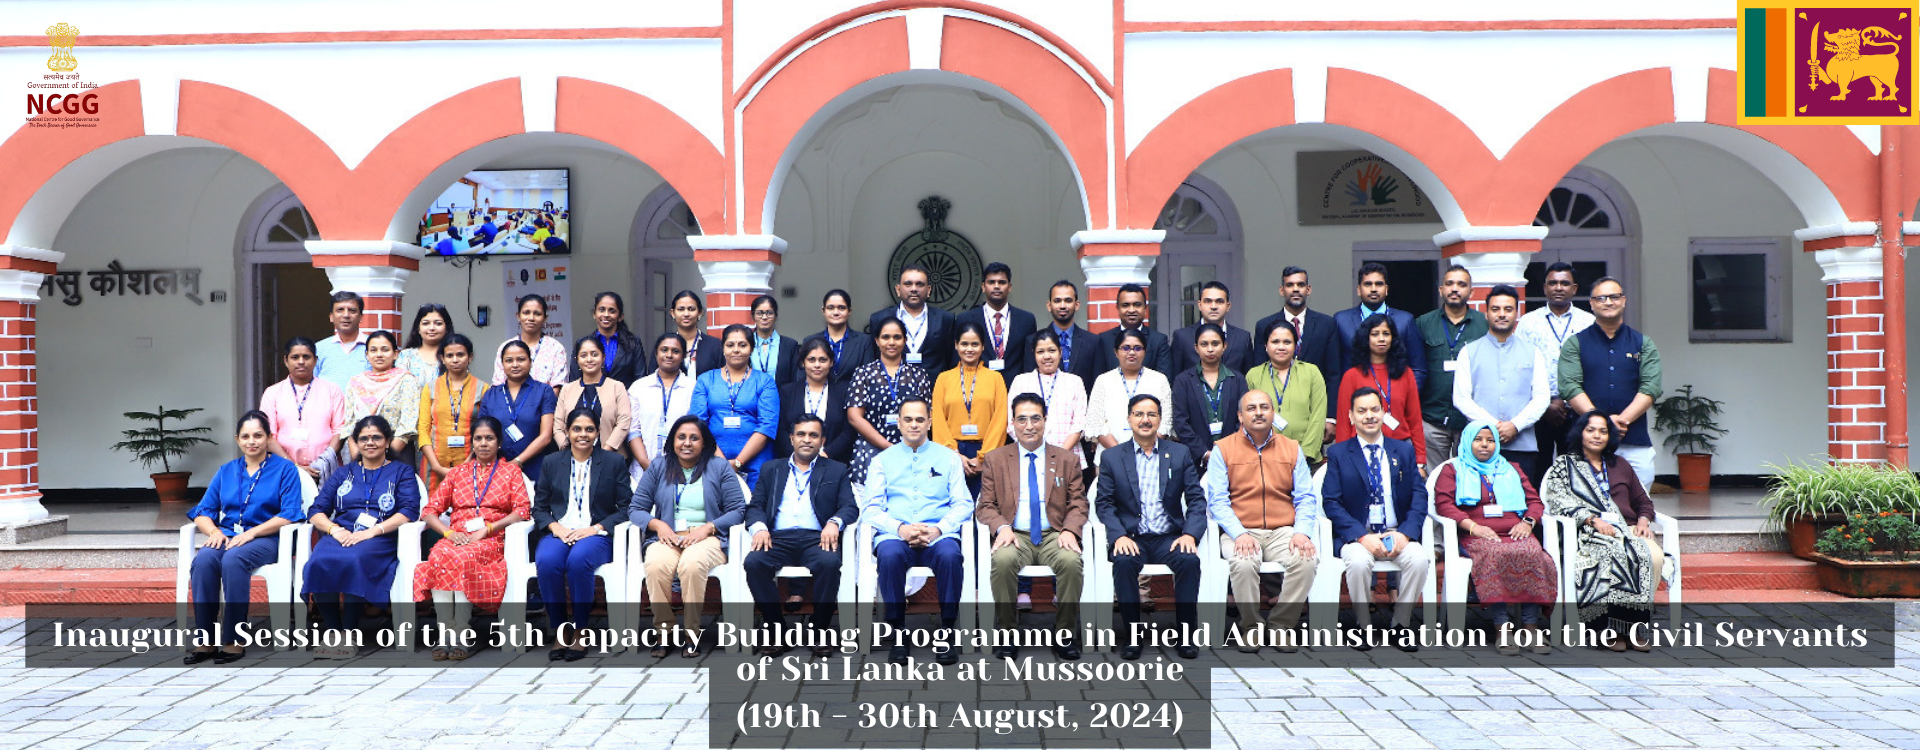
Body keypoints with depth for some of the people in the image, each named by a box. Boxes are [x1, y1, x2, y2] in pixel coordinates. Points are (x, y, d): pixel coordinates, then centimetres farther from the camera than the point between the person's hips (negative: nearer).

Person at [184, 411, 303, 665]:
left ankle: (234, 641, -31)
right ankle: (206, 641, -29)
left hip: (265, 538, -4)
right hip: (227, 536, 4)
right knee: (203, 559, -31)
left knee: (233, 559, -36)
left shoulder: (285, 469, 6)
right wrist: (214, 531, -9)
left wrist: (251, 532, -17)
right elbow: (202, 511, 13)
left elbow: (289, 515, -6)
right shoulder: (226, 471, 19)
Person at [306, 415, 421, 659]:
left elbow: (409, 511, -1)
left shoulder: (402, 472, 16)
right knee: (319, 561, -32)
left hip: (380, 538, -3)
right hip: (340, 534, 3)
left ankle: (350, 635, -31)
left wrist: (372, 531, -14)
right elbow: (317, 511, 14)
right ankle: (334, 632, -23)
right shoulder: (342, 473, 26)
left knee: (354, 560, -38)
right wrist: (334, 529, -8)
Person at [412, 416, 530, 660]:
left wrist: (487, 528, -11)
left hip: (491, 540, -2)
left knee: (462, 558, -36)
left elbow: (523, 511, 1)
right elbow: (429, 511, 15)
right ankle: (445, 631, -35)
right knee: (438, 556, -33)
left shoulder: (511, 471, 16)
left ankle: (462, 634, -32)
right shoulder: (458, 473, 24)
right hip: (456, 538, 3)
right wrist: (449, 532, -5)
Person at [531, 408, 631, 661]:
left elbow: (625, 507, 4)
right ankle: (559, 631, -20)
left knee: (579, 560, -37)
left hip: (596, 535, -2)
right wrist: (555, 527, -8)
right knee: (547, 562, -33)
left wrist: (596, 528, -11)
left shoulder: (614, 462, 9)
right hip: (558, 533, 2)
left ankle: (579, 631, -23)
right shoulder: (551, 464, 16)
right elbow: (539, 507, 13)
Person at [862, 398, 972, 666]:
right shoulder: (882, 460, 17)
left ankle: (947, 632, -22)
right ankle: (898, 634, -23)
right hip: (895, 535, 0)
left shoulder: (948, 458, 17)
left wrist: (937, 530, -11)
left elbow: (963, 505, 8)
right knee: (889, 555, -36)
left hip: (938, 536, 0)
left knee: (950, 555, -35)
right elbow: (871, 508, 6)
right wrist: (900, 528, -14)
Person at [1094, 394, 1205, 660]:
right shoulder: (1112, 457, 8)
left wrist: (1190, 534, -12)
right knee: (1124, 562, -33)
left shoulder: (1180, 453, 10)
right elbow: (1103, 503, 3)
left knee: (1189, 560, -30)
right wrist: (1119, 536, -14)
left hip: (1170, 537, 1)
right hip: (1131, 537, -1)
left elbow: (1196, 499, 6)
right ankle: (1132, 635, -21)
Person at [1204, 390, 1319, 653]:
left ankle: (1281, 625, -10)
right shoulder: (1223, 449, 6)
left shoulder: (1292, 449, 14)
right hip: (1240, 530, -2)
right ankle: (1251, 627, -10)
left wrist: (1302, 532, -9)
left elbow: (1306, 498, 10)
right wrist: (1239, 534, -17)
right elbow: (1217, 500, -1)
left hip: (1283, 531, 2)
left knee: (1306, 560, -28)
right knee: (1243, 564, -34)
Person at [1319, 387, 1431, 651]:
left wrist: (1405, 533, -13)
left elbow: (1419, 496, 5)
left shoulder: (1404, 451, 13)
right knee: (1358, 561, -34)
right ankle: (1363, 625, -11)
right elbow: (1331, 502, -3)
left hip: (1398, 533, 2)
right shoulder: (1337, 453, 6)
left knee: (1420, 559, -29)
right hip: (1356, 535, -2)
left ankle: (1400, 624, -9)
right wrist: (1363, 537, -17)